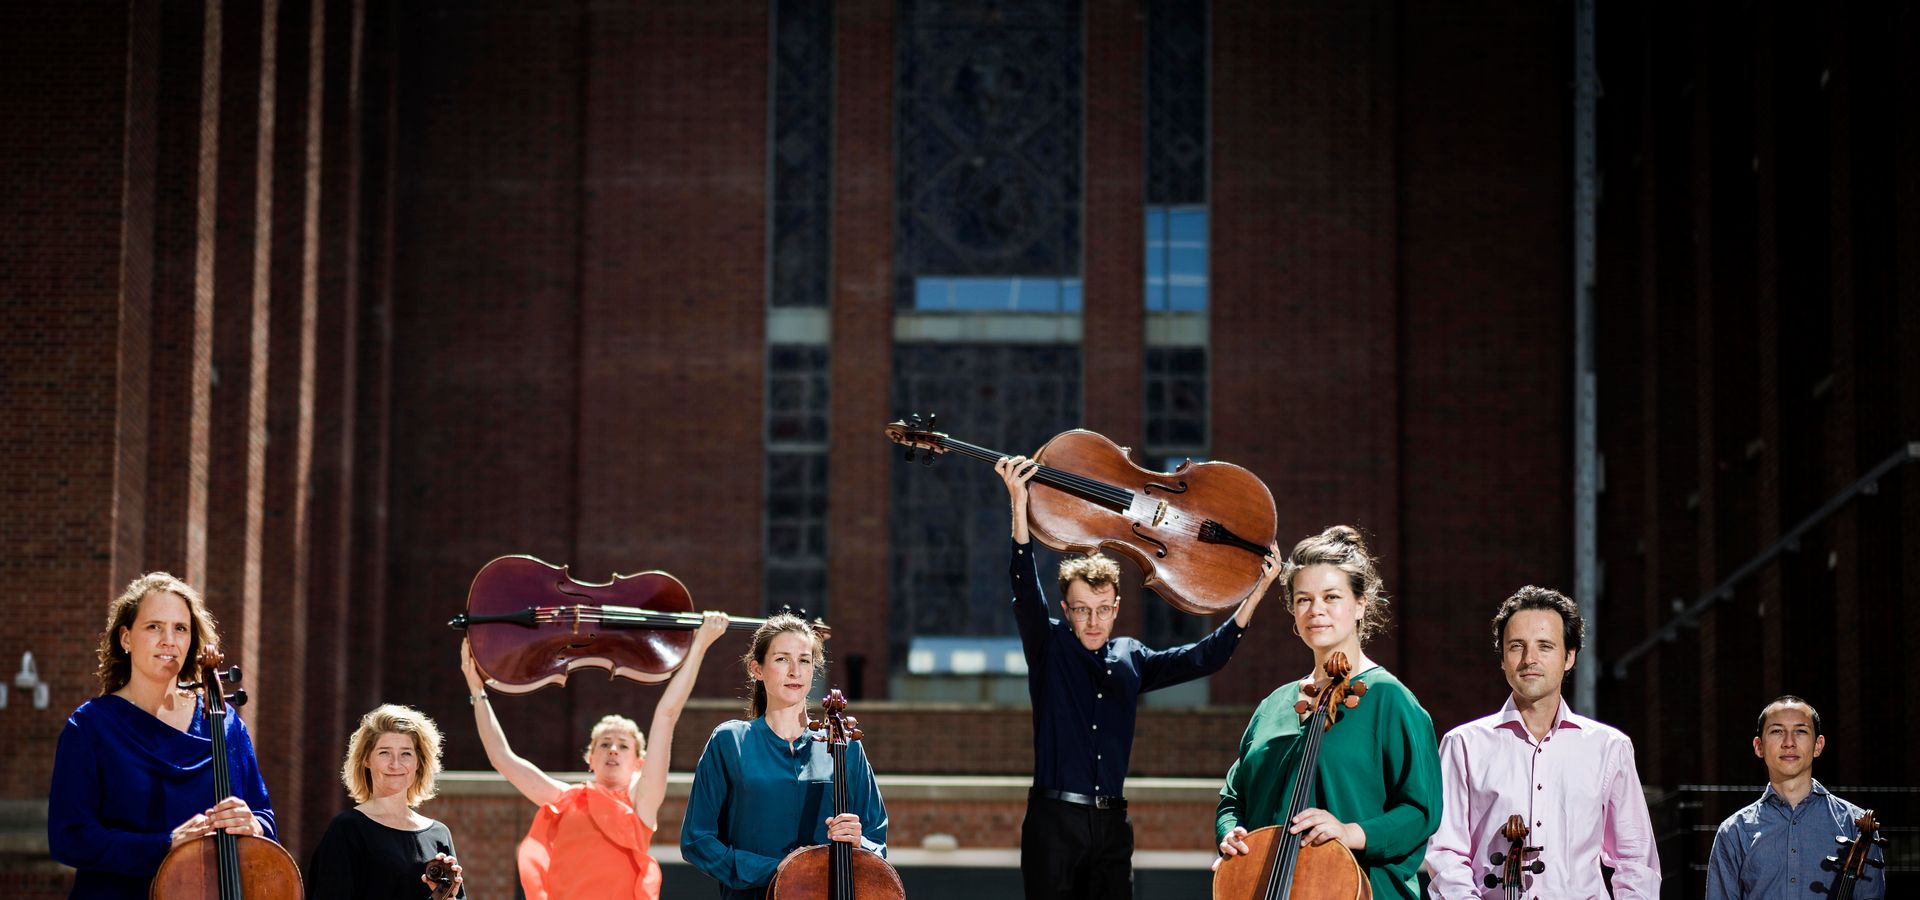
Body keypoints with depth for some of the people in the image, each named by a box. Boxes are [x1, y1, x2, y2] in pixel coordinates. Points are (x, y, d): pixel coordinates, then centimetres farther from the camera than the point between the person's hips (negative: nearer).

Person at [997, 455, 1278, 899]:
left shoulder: (1131, 659, 12)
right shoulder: (1049, 648, 1)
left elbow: (1204, 657, 10)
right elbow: (1025, 590, -13)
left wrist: (1255, 595, 2)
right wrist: (1019, 505, -26)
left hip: (1111, 825, 4)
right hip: (1054, 823, -4)